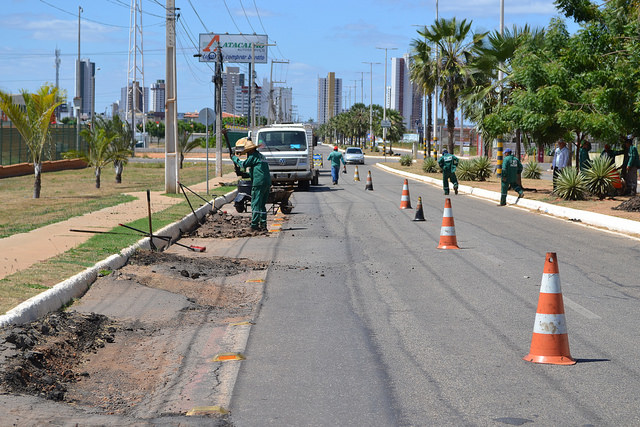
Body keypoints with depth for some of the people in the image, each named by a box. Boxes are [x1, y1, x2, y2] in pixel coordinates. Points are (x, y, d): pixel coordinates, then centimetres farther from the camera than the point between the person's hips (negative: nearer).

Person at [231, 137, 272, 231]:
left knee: (255, 204, -6)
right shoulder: (260, 156, 23)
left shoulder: (253, 156, -5)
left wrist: (234, 158, 9)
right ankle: (263, 224, 10)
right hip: (267, 182, 9)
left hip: (259, 183, -9)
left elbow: (243, 164, -5)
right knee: (262, 204, 13)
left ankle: (254, 225, -8)